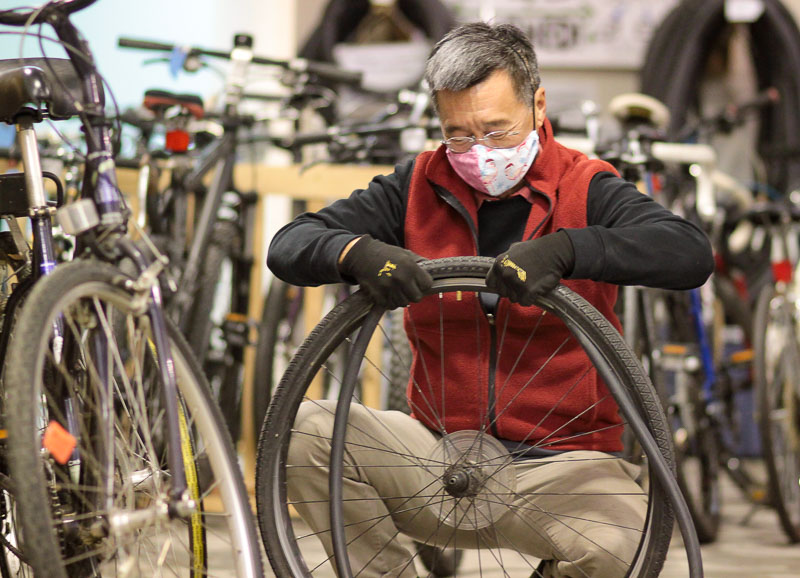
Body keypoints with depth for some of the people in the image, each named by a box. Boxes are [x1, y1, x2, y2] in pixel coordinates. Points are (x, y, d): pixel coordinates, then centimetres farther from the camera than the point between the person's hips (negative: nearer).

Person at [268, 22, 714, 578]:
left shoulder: (585, 189, -3)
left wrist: (564, 250, -36)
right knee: (305, 431, -19)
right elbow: (290, 245, 1)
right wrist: (358, 252, -24)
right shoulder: (420, 186, 6)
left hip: (561, 460, -3)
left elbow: (692, 253, -21)